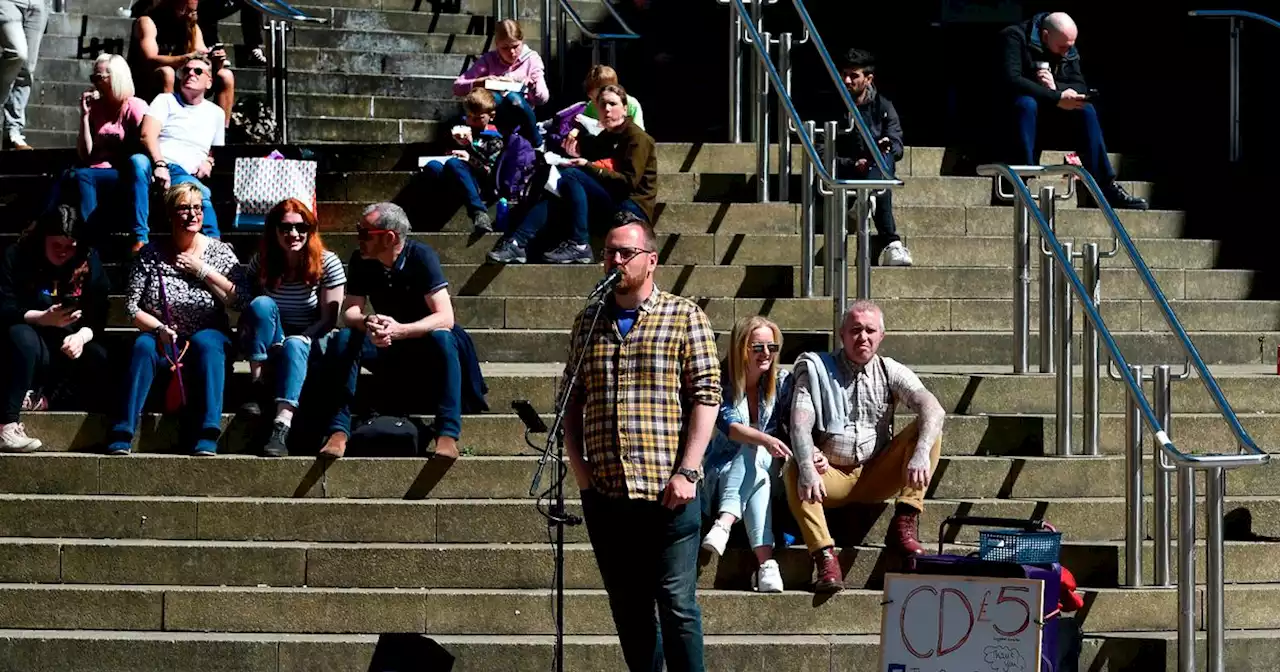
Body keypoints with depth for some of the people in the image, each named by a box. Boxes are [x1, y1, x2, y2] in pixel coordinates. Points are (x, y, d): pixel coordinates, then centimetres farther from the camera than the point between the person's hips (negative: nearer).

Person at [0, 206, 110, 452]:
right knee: (22, 337, -39)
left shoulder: (89, 261, 2)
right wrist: (45, 318, -30)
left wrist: (82, 336, -25)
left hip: (70, 344, 3)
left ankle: (43, 394, -7)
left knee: (103, 363, -27)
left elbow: (98, 318, -2)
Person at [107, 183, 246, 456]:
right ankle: (122, 435, -39)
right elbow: (132, 308, -1)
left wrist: (202, 271, -11)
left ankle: (208, 436, -44)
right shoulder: (150, 255, 2)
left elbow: (238, 300, -8)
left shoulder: (220, 252, 3)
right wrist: (160, 329, -18)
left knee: (206, 343, -34)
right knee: (143, 345, -32)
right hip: (162, 339, 0)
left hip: (208, 335, 0)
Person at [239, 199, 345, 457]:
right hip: (271, 344, 2)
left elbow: (329, 319, -9)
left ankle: (282, 427, -54)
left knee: (294, 346, -38)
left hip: (312, 342, -2)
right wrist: (247, 329, -18)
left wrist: (298, 339, -21)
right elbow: (248, 310, 3)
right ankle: (256, 383, -31)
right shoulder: (262, 263, 0)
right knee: (262, 304, -27)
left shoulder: (327, 263, -8)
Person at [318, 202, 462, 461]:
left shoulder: (421, 256, -19)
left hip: (422, 345, -3)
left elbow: (445, 318, -27)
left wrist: (399, 330, -43)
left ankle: (448, 434, -40)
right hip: (385, 351, 3)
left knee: (442, 338, -36)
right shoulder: (360, 262, -7)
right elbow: (350, 312, -14)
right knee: (343, 340, -24)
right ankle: (339, 432, -30)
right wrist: (367, 323, -39)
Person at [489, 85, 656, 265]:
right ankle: (516, 243, -22)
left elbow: (629, 182, -15)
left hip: (633, 208, -8)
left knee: (570, 175, -23)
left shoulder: (637, 138, -4)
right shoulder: (605, 137, 22)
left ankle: (579, 246, -27)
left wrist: (588, 166, -16)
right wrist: (577, 157, -5)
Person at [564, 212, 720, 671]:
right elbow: (572, 400, 16)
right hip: (604, 492, 4)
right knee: (628, 608, 10)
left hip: (667, 491, -4)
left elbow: (706, 396, -5)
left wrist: (687, 471, -12)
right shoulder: (588, 323, 13)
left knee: (676, 604, -5)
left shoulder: (684, 317, 0)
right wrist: (576, 461, 2)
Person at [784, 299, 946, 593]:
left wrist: (921, 454, -34)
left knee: (928, 430, -17)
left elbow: (933, 409, -12)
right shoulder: (816, 369, 2)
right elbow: (800, 425, -13)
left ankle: (904, 525, -24)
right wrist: (807, 468, -34)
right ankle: (825, 558, -42)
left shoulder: (890, 372, 5)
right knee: (793, 473, -33)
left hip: (876, 477, 2)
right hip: (831, 477, -2)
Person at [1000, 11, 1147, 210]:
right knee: (1027, 103, -38)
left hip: (1047, 111, 6)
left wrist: (1057, 87, -26)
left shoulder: (1069, 51, 6)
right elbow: (1012, 80, -30)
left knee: (1085, 110, -17)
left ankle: (1106, 185, -20)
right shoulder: (1016, 38, -16)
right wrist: (1056, 98, -36)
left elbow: (1080, 87, -2)